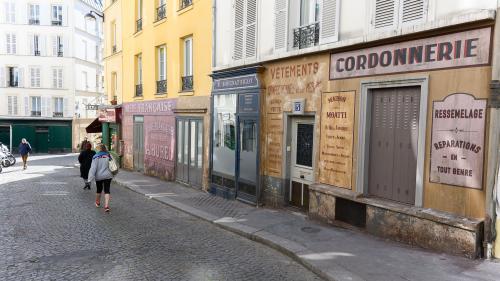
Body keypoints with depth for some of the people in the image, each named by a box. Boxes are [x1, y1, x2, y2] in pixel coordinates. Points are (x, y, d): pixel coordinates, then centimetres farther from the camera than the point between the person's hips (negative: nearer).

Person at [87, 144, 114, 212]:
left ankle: (97, 203, 39)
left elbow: (93, 168, -11)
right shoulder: (108, 156, 0)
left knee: (99, 190, 18)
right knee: (107, 191, -1)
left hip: (99, 176, 0)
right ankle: (106, 206, -15)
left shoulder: (95, 157, -6)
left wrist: (90, 179, -11)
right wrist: (113, 173, 15)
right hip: (107, 176, 0)